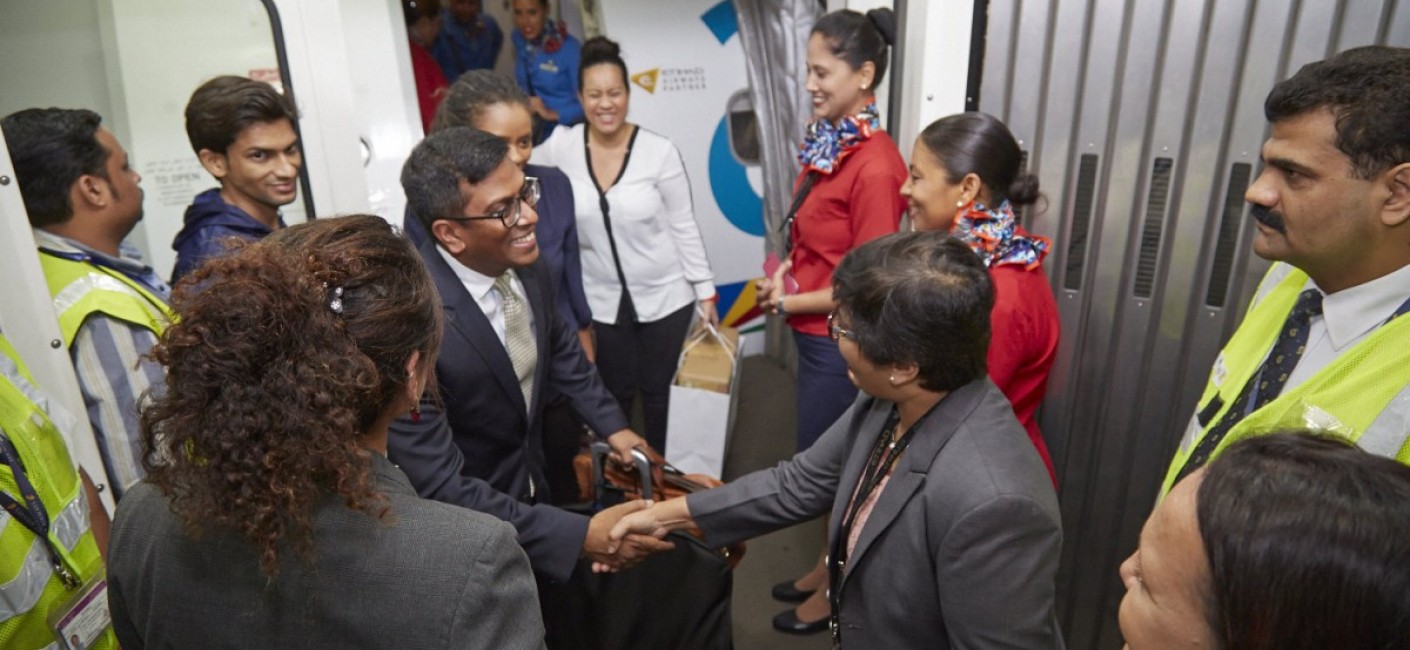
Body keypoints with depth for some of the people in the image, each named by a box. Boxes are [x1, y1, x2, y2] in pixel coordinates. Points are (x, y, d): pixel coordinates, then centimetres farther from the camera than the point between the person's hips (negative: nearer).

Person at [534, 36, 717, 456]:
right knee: (616, 393, 15)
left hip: (665, 295, -1)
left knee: (656, 391, 15)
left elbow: (684, 226, -7)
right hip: (603, 300, 1)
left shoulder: (660, 152, -14)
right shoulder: (561, 147, -10)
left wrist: (706, 291, -4)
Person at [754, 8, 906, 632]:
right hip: (815, 334, 8)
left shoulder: (875, 166, -24)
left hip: (840, 342, -8)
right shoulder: (828, 141, 2)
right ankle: (833, 561, 43)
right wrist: (784, 271, 0)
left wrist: (791, 301, -12)